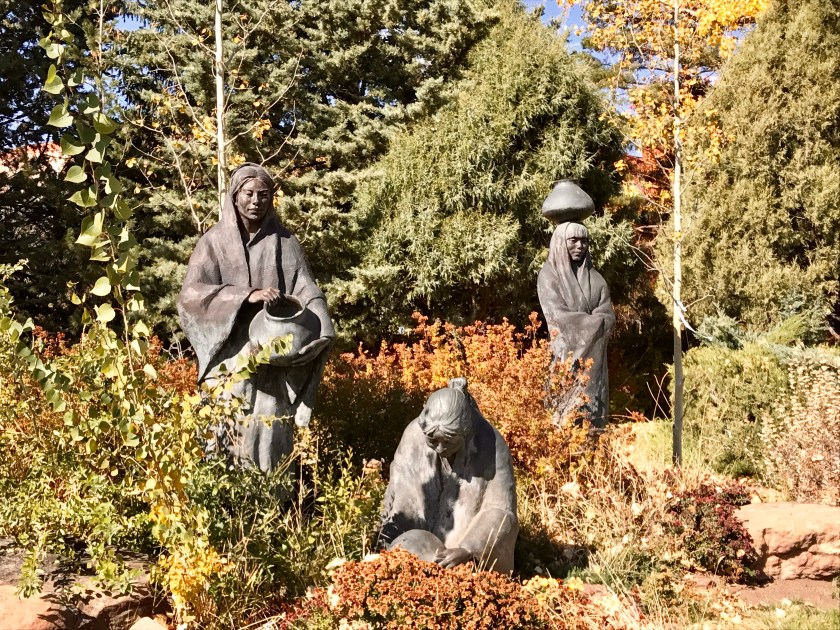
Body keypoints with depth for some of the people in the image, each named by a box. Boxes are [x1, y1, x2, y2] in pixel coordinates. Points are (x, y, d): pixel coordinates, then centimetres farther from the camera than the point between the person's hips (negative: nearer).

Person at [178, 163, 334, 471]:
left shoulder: (284, 242, 4)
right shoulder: (214, 242, 0)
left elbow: (307, 290, -3)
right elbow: (191, 293, -13)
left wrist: (322, 332, -22)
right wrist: (247, 295, -24)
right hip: (228, 357, 0)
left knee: (268, 432, 0)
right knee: (225, 431, 1)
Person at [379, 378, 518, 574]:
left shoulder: (491, 446, -19)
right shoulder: (414, 435, -13)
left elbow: (500, 512, -17)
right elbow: (400, 490, -1)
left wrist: (467, 550, -29)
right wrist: (393, 527, -18)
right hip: (422, 544, 3)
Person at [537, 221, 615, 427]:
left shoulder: (596, 279, 12)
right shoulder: (549, 275, 0)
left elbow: (608, 318, 0)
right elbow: (559, 316, -12)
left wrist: (580, 323, -15)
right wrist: (594, 321, -7)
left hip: (592, 359, 4)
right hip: (565, 357, -4)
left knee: (593, 414, 2)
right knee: (566, 416, -8)